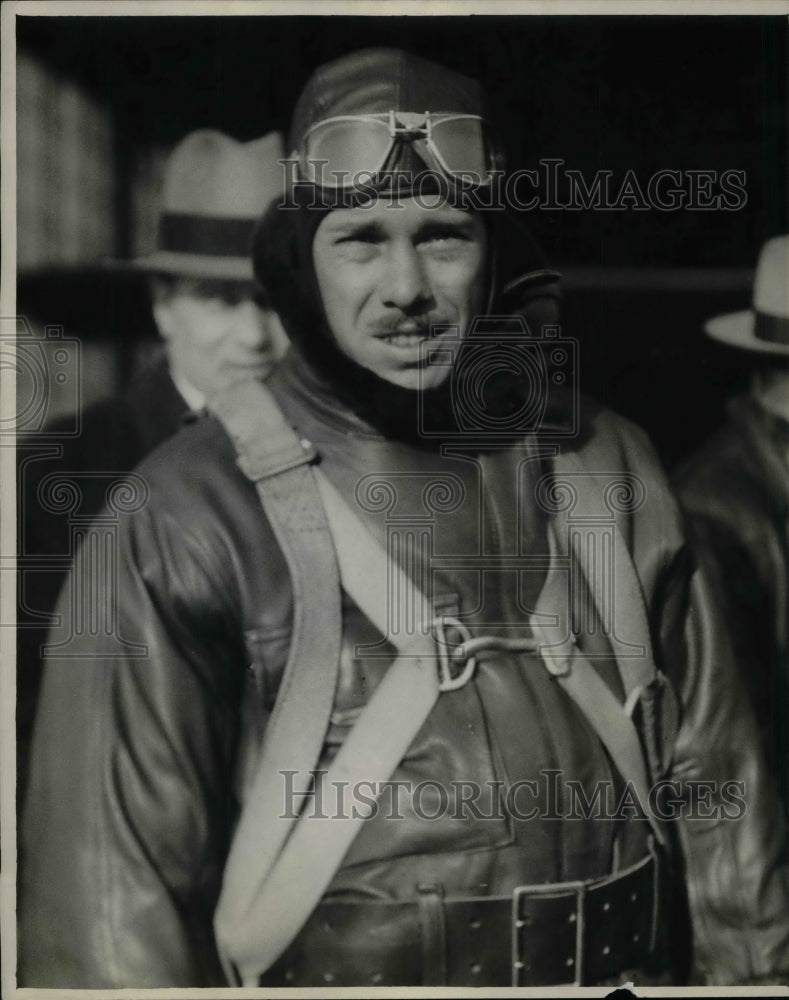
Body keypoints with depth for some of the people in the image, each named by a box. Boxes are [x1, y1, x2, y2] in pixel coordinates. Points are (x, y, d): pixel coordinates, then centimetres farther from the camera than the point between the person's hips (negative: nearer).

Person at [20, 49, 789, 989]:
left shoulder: (604, 464, -3)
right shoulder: (190, 510, -16)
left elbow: (710, 768, 3)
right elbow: (116, 857, -14)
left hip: (618, 969, 4)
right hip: (325, 972, -3)